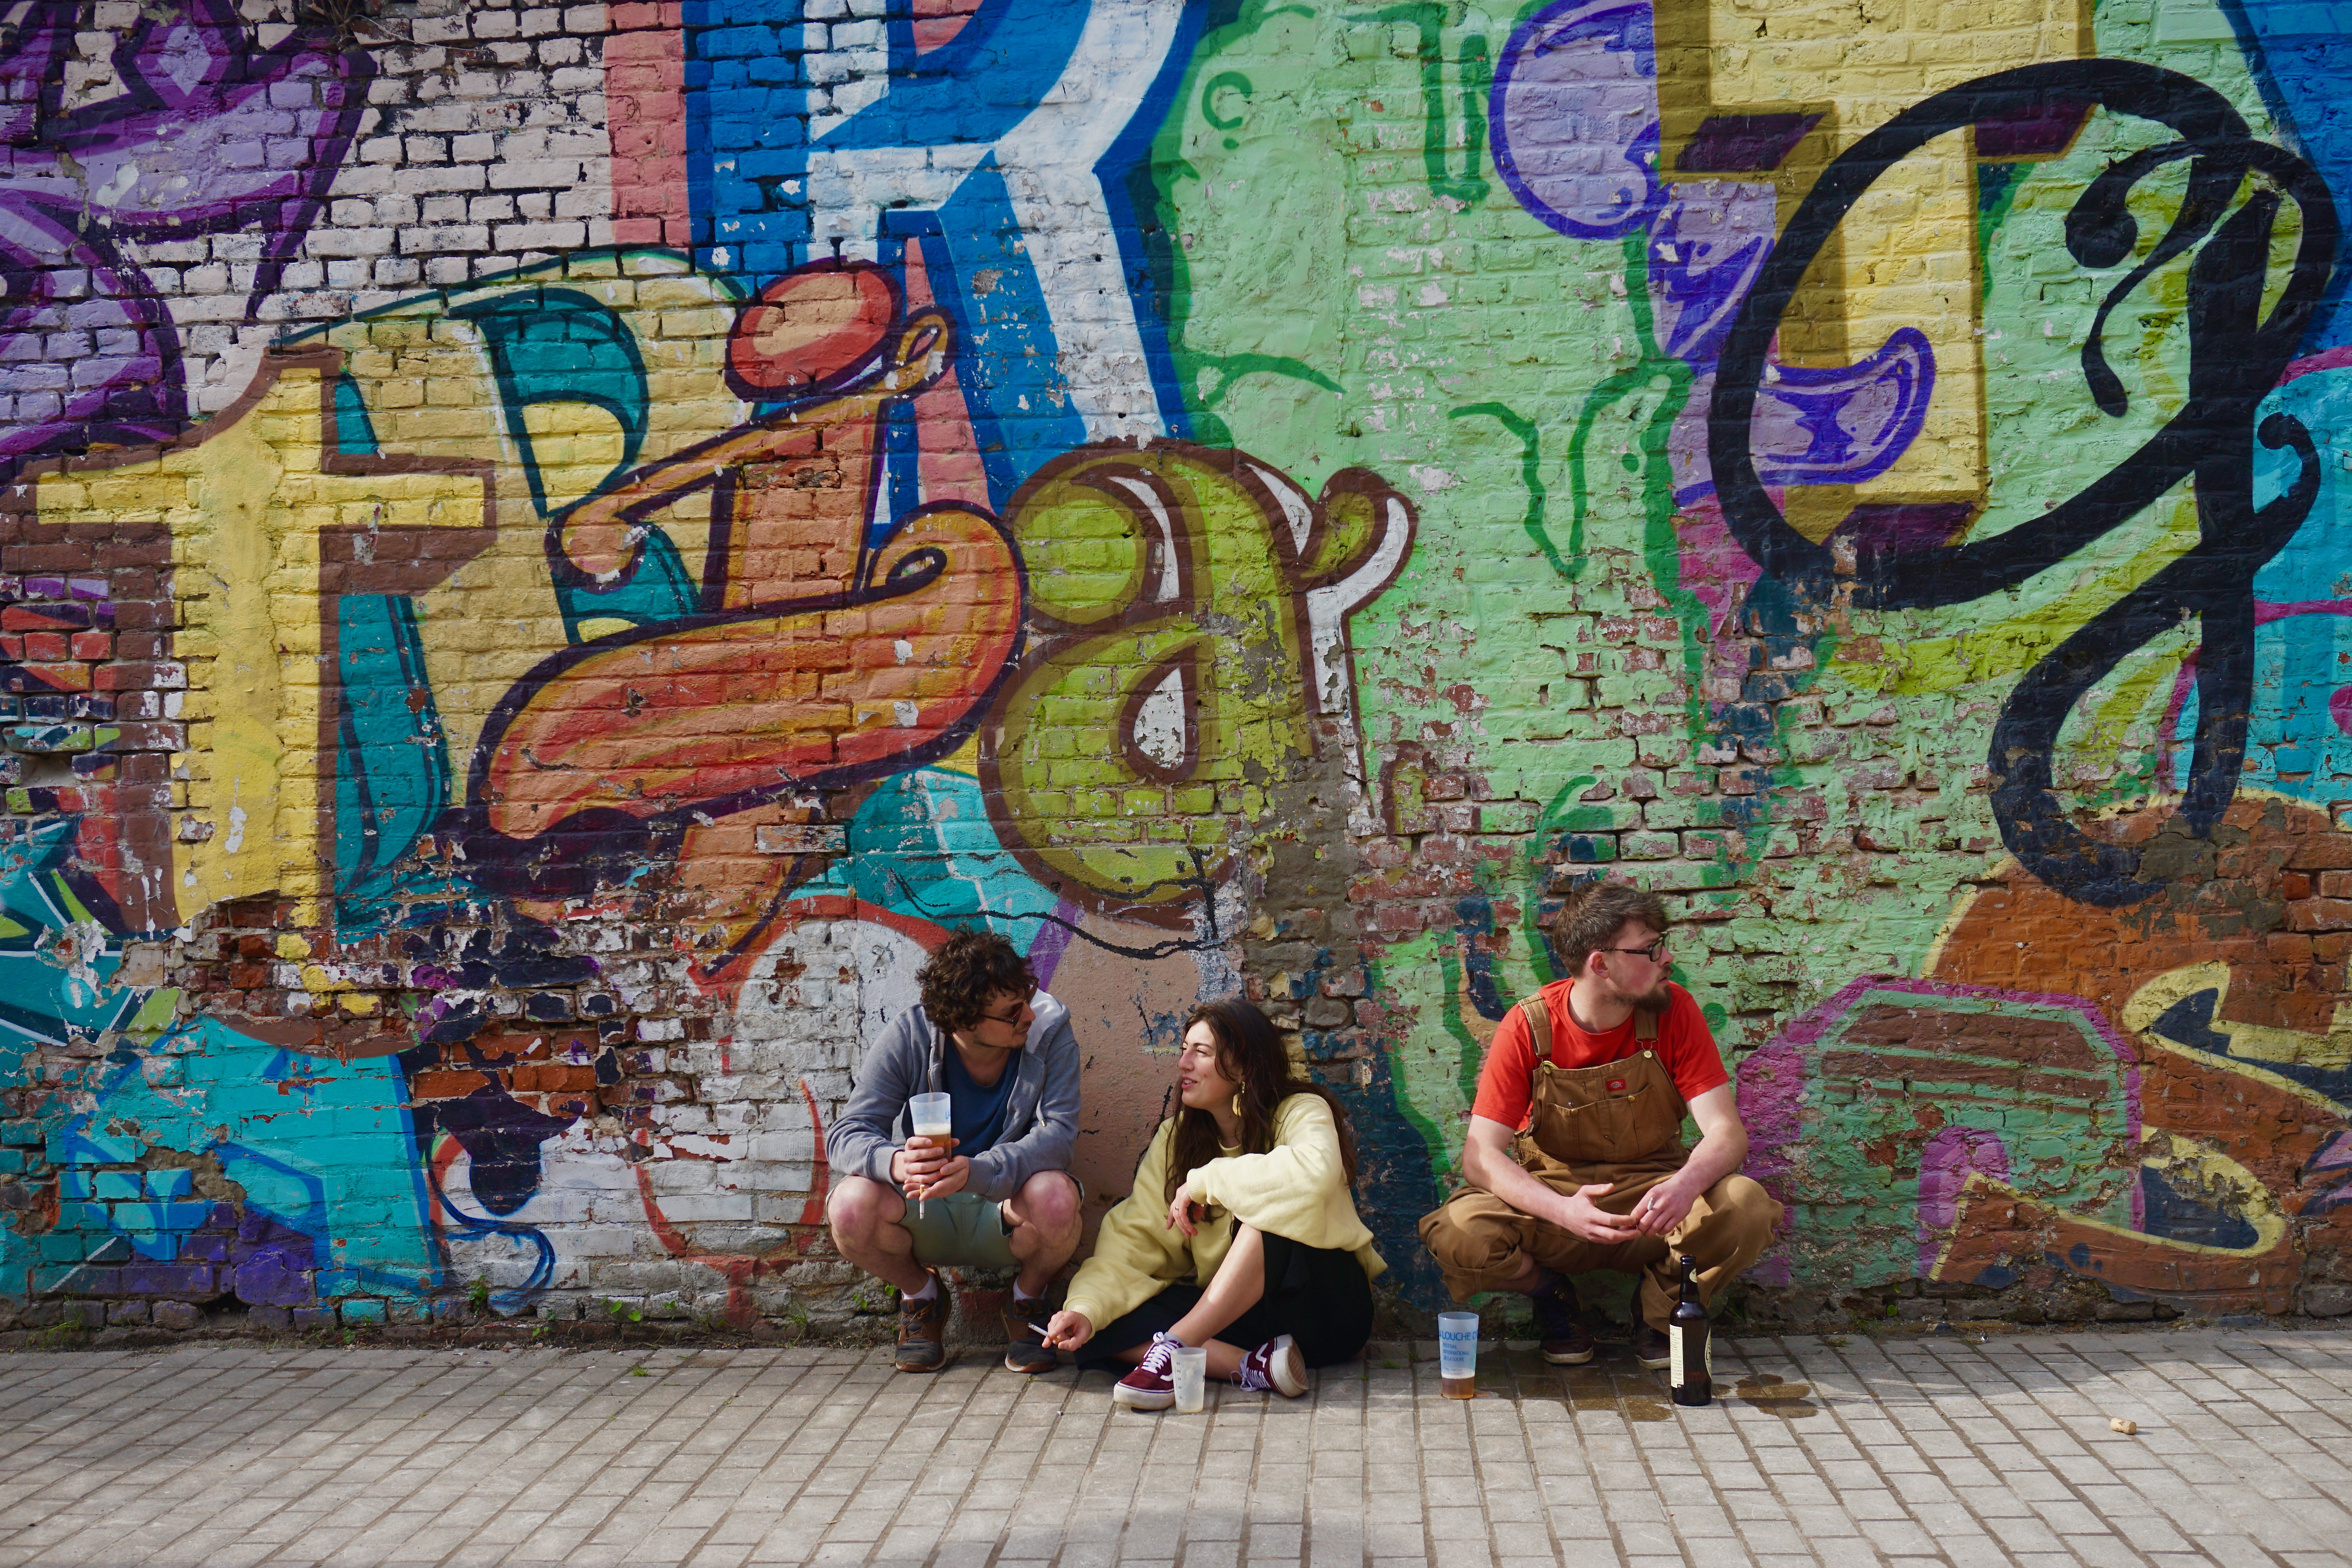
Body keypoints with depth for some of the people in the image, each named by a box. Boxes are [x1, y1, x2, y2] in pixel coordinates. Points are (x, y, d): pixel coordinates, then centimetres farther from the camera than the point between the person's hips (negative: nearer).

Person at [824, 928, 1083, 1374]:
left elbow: (1058, 1132, -25)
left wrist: (974, 1171, -43)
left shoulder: (1049, 1031, -15)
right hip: (923, 1215, 1)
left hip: (1005, 1209, -1)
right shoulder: (909, 1037, -14)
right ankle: (920, 1295, 5)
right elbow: (845, 1135, -18)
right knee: (852, 1206, -30)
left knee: (1055, 1198, -35)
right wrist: (897, 1162, -43)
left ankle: (1028, 1301, 1)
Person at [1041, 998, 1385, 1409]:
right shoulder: (1174, 1139, 4)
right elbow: (1132, 1241, -5)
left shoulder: (1300, 1112, -11)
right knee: (1107, 1329, -19)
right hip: (1230, 1311, 5)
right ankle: (1255, 1364, -30)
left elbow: (1316, 1173, -35)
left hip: (1328, 1310, -4)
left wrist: (1204, 1181, -25)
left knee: (1267, 1208, -33)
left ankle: (1175, 1346, -33)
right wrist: (1086, 1310, -22)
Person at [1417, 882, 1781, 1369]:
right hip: (1551, 1198, -1)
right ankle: (1550, 1293, 5)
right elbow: (1482, 1155, -18)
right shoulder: (1528, 1028, -14)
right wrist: (1561, 1209, -38)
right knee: (1459, 1233, -31)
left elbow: (1727, 1132, -14)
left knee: (1748, 1209, -30)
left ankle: (1659, 1307, 2)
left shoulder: (1672, 1010, -9)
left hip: (1650, 1192, 1)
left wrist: (1684, 1186, -38)